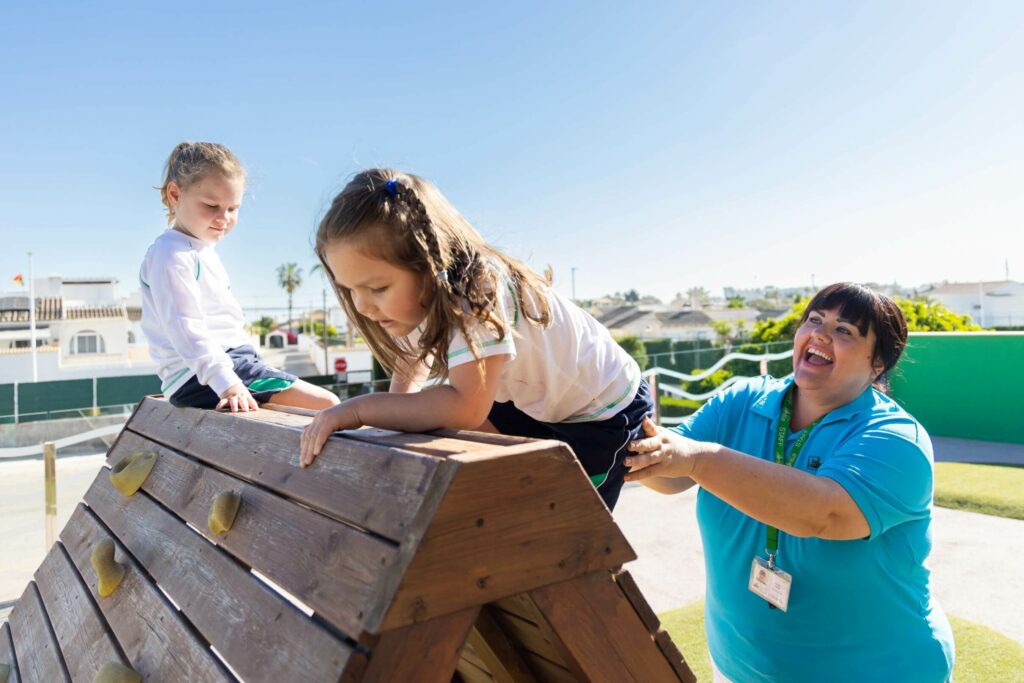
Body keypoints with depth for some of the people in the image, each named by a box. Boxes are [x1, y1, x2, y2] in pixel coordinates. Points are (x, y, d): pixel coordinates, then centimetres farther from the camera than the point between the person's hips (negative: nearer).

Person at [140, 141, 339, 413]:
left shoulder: (202, 252, 20)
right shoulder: (171, 255, -12)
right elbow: (185, 329, -23)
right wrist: (227, 382, -31)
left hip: (230, 362, 11)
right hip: (204, 377, -11)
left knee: (326, 401, 17)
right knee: (328, 405, -20)